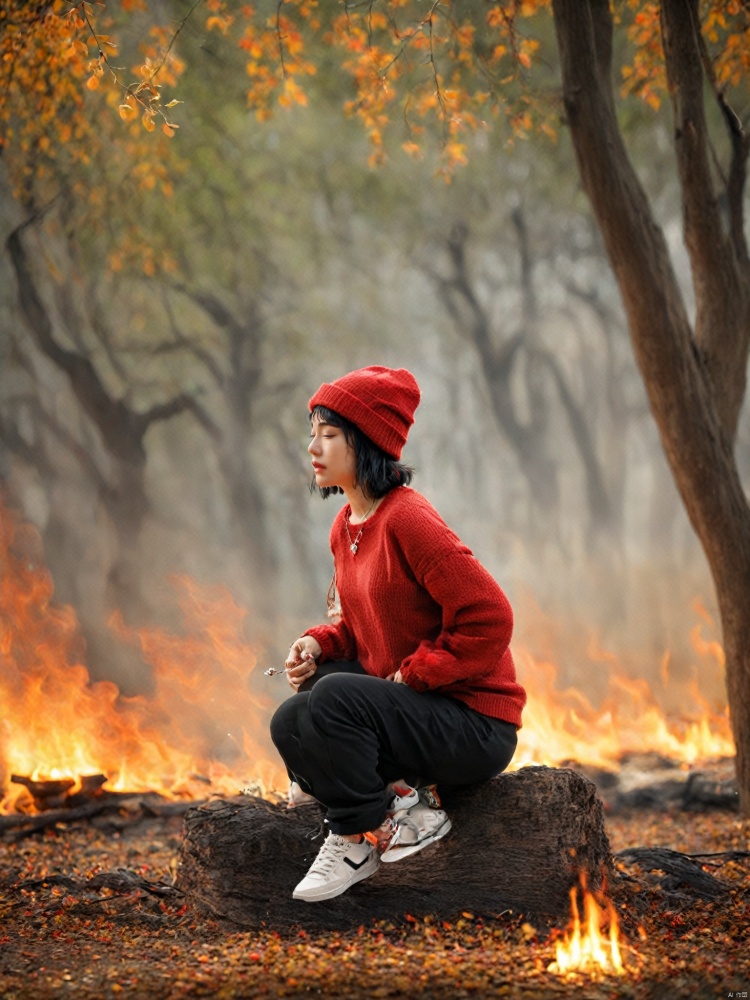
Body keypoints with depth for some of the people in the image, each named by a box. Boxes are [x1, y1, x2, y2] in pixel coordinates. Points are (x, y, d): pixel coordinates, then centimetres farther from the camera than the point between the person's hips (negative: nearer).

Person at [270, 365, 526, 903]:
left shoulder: (408, 520, -20)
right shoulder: (346, 526, 9)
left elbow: (488, 619, -25)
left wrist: (410, 676, -19)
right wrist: (319, 644, 1)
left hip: (476, 724, -10)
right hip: (412, 705, 10)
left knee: (334, 696, -28)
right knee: (290, 725, 4)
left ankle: (364, 833, -8)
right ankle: (401, 801, -3)